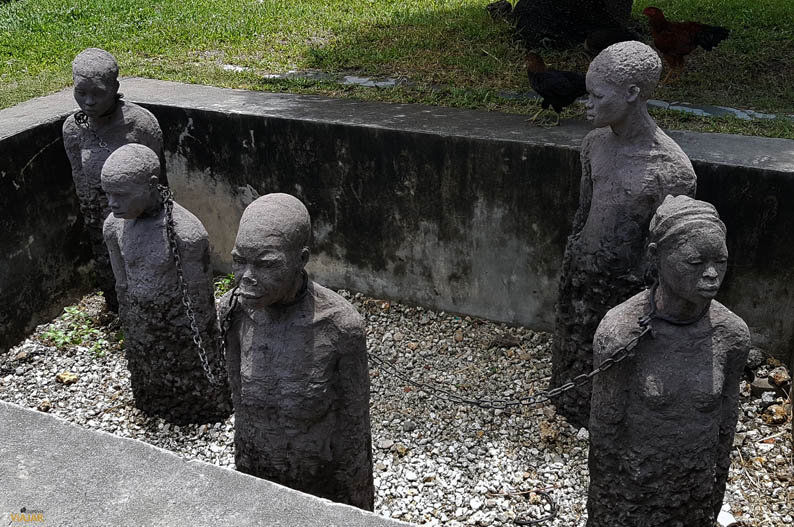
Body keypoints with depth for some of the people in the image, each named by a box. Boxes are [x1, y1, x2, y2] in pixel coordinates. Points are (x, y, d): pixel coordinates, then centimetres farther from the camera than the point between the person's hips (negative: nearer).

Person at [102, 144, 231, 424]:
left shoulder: (187, 232, -31)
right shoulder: (114, 226, -13)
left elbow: (200, 296, -19)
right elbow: (123, 283, 2)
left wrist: (205, 350, -8)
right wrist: (129, 333, 13)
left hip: (181, 325, -5)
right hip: (142, 324, 5)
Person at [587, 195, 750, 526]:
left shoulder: (731, 333, -17)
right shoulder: (618, 333, -28)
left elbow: (725, 422, -2)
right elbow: (604, 426, -16)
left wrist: (716, 495, 9)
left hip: (695, 491, 3)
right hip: (630, 487, -3)